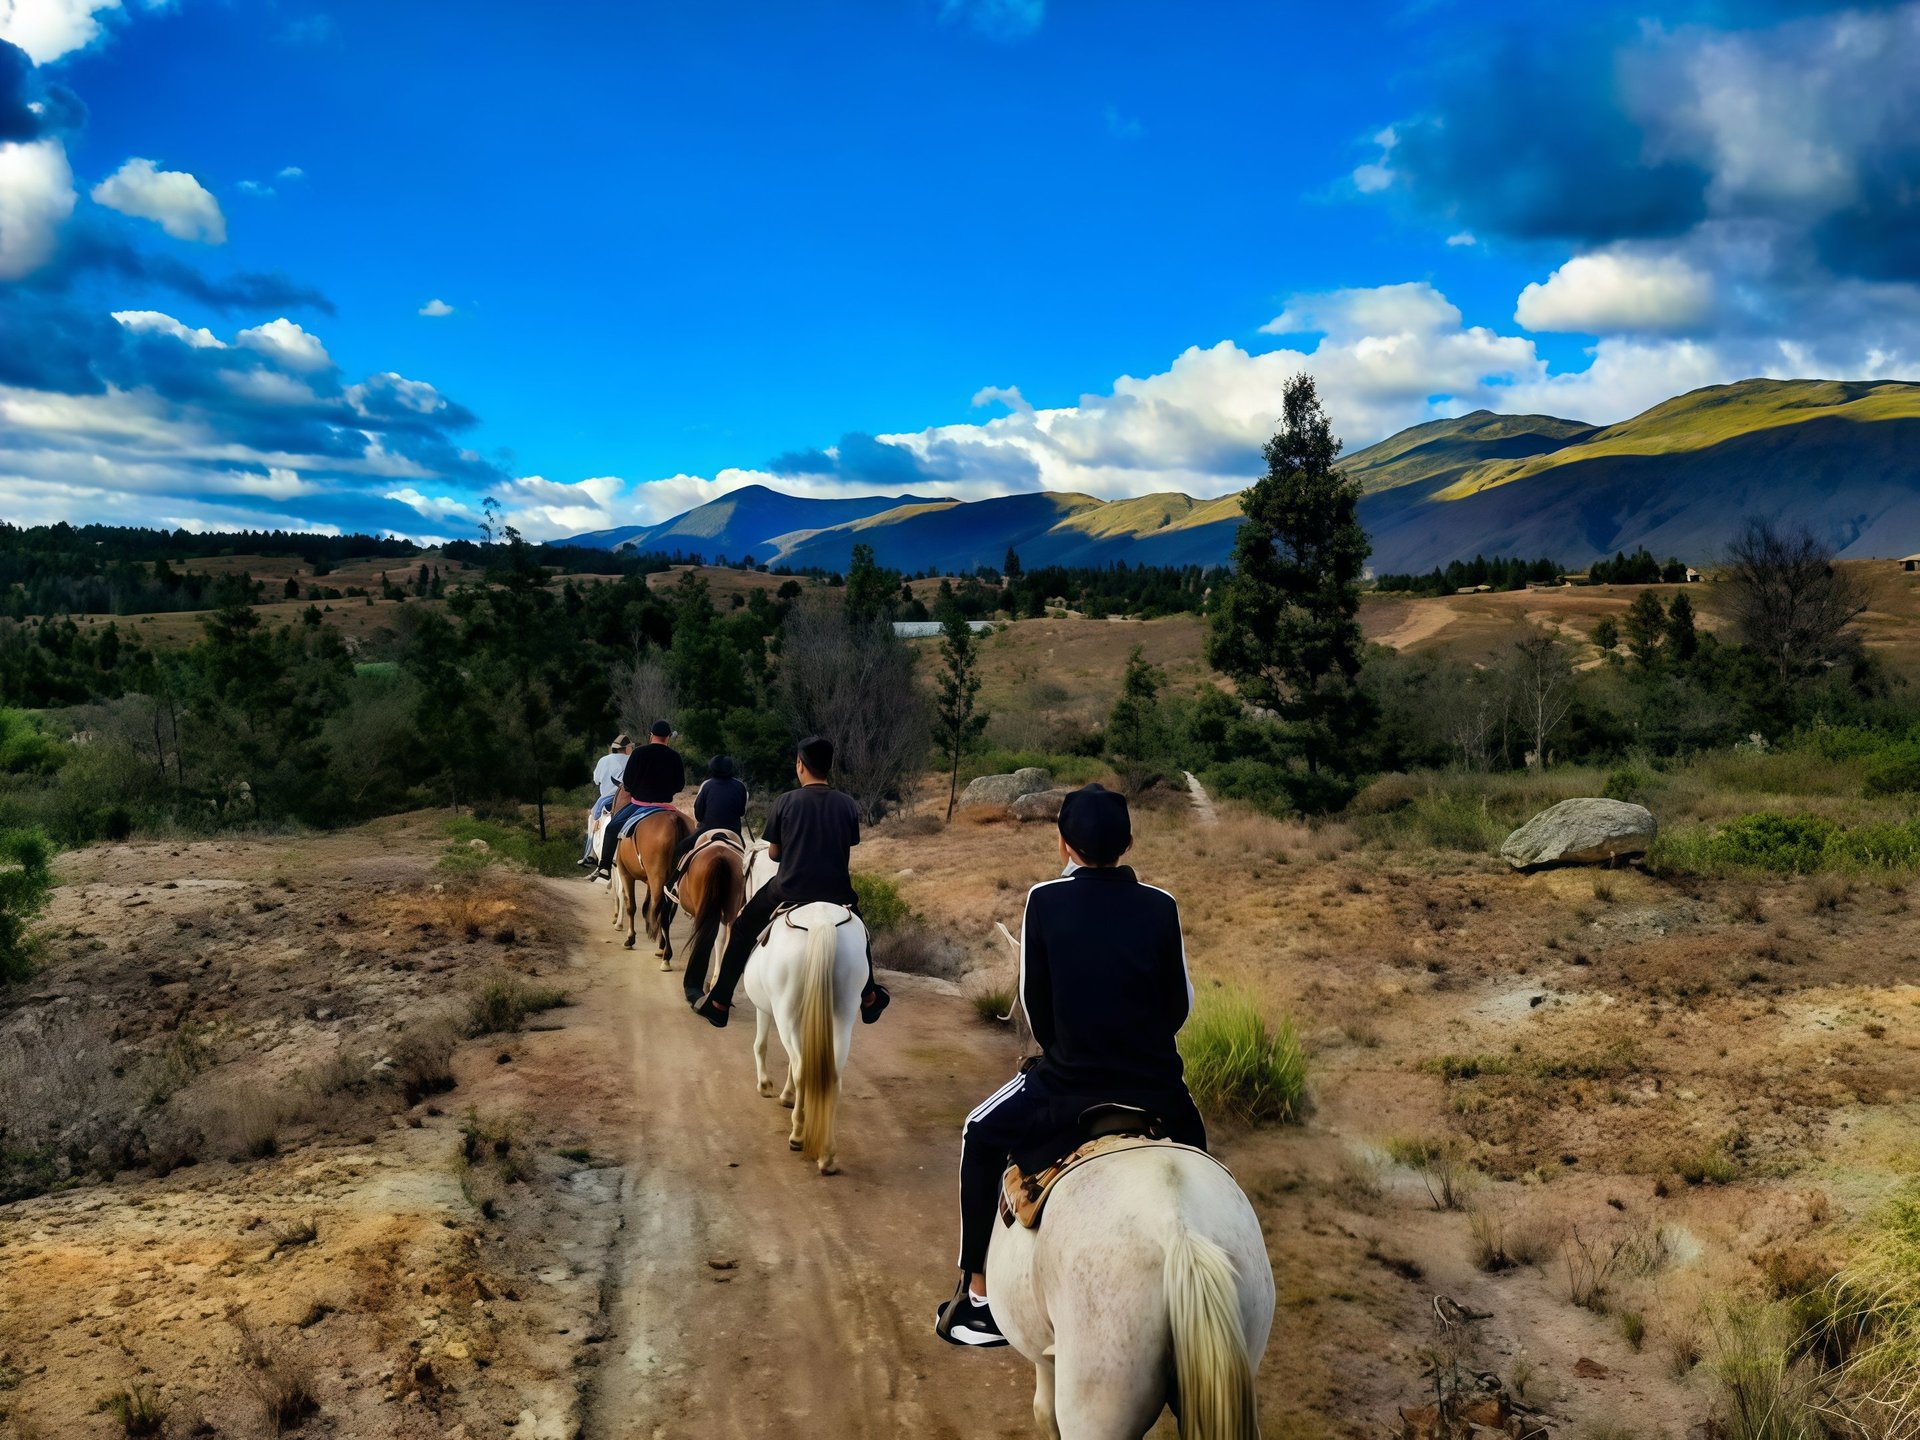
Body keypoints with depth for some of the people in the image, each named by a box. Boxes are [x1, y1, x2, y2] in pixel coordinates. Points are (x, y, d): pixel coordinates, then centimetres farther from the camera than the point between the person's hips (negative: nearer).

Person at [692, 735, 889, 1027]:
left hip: (789, 891, -2)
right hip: (836, 892, 2)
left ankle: (718, 1003, 26)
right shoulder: (848, 804, -3)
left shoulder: (786, 802, -8)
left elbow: (774, 852, 1)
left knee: (743, 929, 24)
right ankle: (869, 998, 41)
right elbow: (848, 853, 5)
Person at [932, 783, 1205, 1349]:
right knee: (1194, 1152, 34)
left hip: (1066, 1089, -2)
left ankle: (980, 1295, 25)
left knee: (983, 1139, 25)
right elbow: (1179, 1007, 5)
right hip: (1158, 1095, 2)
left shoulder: (1045, 901, -5)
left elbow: (1034, 1002, 2)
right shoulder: (1161, 907, -2)